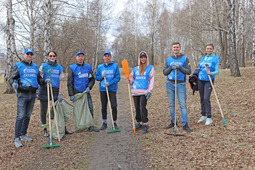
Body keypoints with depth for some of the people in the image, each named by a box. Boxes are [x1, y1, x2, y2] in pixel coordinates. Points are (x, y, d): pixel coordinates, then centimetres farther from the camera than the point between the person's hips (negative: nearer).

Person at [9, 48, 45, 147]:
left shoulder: (35, 67, 14)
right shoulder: (18, 66, 0)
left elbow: (39, 78, 19)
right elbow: (11, 79, -4)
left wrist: (45, 81, -1)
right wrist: (14, 84, -26)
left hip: (32, 94, 5)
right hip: (22, 94, -5)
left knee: (28, 116, 11)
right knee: (20, 116, -9)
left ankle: (23, 134, 24)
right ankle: (17, 138, -2)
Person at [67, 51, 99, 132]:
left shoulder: (88, 67, 9)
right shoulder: (72, 68, -1)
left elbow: (92, 79, 13)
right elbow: (69, 82, -3)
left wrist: (89, 87, -6)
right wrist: (71, 95, -9)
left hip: (86, 92, 3)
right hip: (77, 93, -3)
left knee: (90, 108, -1)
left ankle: (90, 126, 6)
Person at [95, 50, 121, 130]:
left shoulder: (115, 65, 0)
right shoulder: (100, 67, 7)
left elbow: (118, 77, -5)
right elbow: (97, 77, 11)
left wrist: (109, 83, -16)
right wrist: (101, 76, -11)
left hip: (112, 88, -2)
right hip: (103, 89, 3)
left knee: (114, 106, -6)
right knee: (103, 107, 8)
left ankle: (114, 123, 9)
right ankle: (104, 123, 21)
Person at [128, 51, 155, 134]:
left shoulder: (150, 68, 6)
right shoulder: (135, 69, 16)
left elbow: (152, 80, 1)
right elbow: (132, 79, 23)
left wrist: (149, 91, -9)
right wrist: (130, 81, -1)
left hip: (144, 92, -4)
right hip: (135, 91, 4)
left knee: (142, 107, -15)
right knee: (137, 108, 7)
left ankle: (145, 125, -8)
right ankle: (139, 123, 20)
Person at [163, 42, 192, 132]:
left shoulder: (185, 58, 4)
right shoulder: (168, 59, 12)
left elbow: (188, 71, -3)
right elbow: (164, 72, 6)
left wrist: (180, 67, -17)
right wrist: (171, 68, -12)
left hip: (181, 84, -3)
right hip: (170, 84, 3)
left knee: (182, 104, -7)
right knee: (171, 104, 8)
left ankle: (185, 124, -3)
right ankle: (173, 122, 19)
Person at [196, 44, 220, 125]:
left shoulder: (216, 59, -1)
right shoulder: (203, 58, 14)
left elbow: (217, 71, -6)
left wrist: (211, 73, -27)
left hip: (209, 81, -5)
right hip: (201, 80, 5)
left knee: (206, 98, -14)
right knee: (202, 98, 9)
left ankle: (209, 118, -5)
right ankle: (203, 116, 21)